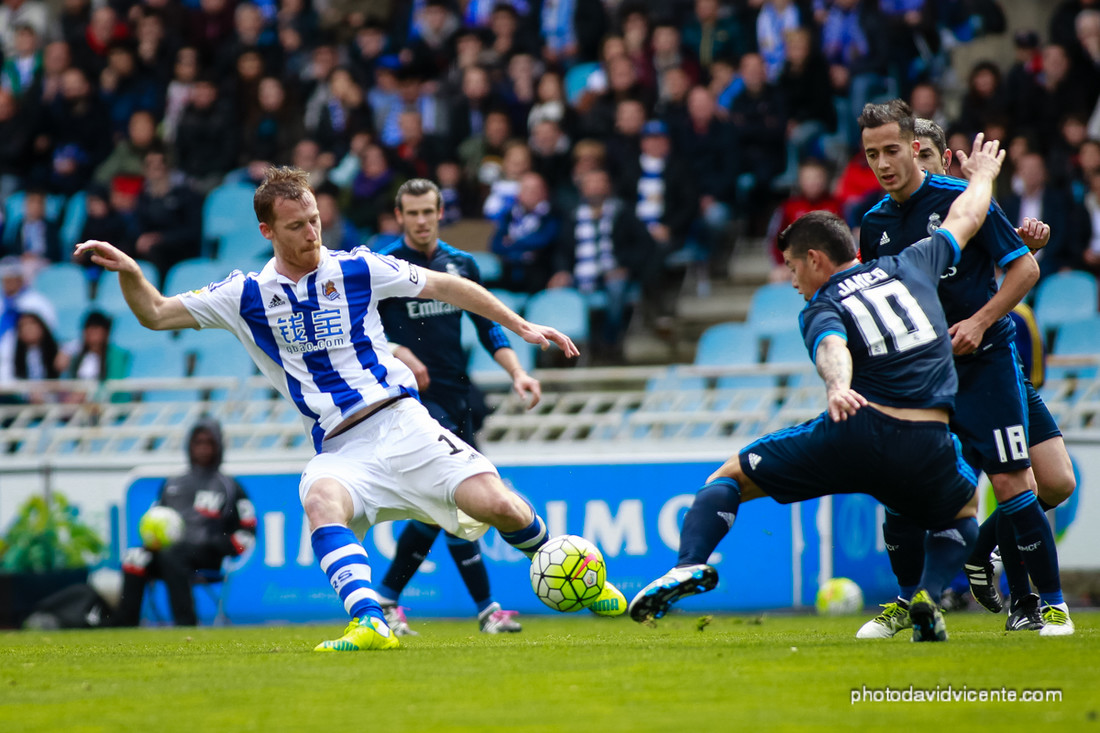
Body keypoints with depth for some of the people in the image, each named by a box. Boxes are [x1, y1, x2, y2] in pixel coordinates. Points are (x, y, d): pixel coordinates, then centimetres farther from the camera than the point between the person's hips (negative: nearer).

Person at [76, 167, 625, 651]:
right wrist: (128, 272, -10)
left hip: (402, 424, 0)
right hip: (339, 449, 0)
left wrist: (520, 326, 11)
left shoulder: (357, 269, 5)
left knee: (498, 505, -16)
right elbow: (156, 314, 9)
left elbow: (446, 287, 13)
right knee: (320, 499, -36)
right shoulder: (247, 296, 7)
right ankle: (370, 623, -50)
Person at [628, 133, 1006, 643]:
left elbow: (833, 349, -20)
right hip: (929, 447, 3)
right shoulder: (909, 267, 16)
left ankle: (688, 566, -11)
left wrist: (838, 387, -41)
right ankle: (928, 593, 5)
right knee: (963, 511, 34)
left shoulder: (820, 309, 4)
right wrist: (983, 176, 53)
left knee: (728, 479, 14)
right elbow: (965, 218, 32)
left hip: (858, 431, -3)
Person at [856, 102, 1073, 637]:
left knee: (1011, 481, -12)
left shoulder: (961, 199, -10)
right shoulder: (875, 222, 5)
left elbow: (1025, 268, -7)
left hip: (983, 360, -5)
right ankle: (907, 603, 15)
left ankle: (1053, 604, -2)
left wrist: (979, 322, -16)